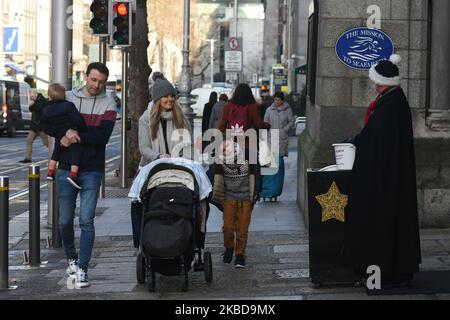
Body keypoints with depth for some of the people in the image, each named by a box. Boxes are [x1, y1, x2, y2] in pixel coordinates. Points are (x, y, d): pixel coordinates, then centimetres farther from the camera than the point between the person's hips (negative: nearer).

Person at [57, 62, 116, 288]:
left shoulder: (108, 104, 1)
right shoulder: (68, 98, 6)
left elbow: (103, 136, -11)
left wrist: (76, 136, -17)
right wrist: (66, 131, -15)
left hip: (92, 170, -2)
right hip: (67, 169, 2)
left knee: (86, 220, -7)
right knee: (65, 221, 8)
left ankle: (82, 269, -2)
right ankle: (71, 258, 30)